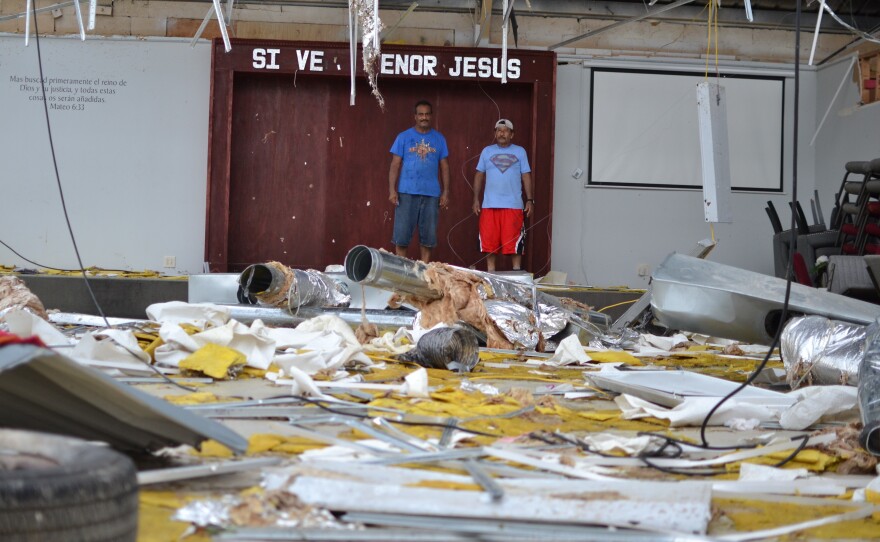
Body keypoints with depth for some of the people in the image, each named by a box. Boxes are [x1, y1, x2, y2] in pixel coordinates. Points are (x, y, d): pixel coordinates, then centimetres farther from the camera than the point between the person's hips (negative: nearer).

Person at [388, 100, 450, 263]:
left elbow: (444, 167, 10)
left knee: (428, 236, 4)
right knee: (401, 234, -3)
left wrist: (445, 192, 2)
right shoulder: (404, 137, 5)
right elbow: (395, 165, 3)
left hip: (431, 193, 2)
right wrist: (392, 190, -7)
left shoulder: (439, 139, 10)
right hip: (407, 192, -2)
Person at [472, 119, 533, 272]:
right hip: (489, 205, 1)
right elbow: (479, 175, 12)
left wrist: (530, 200, -1)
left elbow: (526, 176, 6)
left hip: (513, 205, -1)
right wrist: (476, 199, 6)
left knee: (514, 242, -4)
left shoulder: (520, 152, 8)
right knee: (489, 242, 2)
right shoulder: (487, 151, 10)